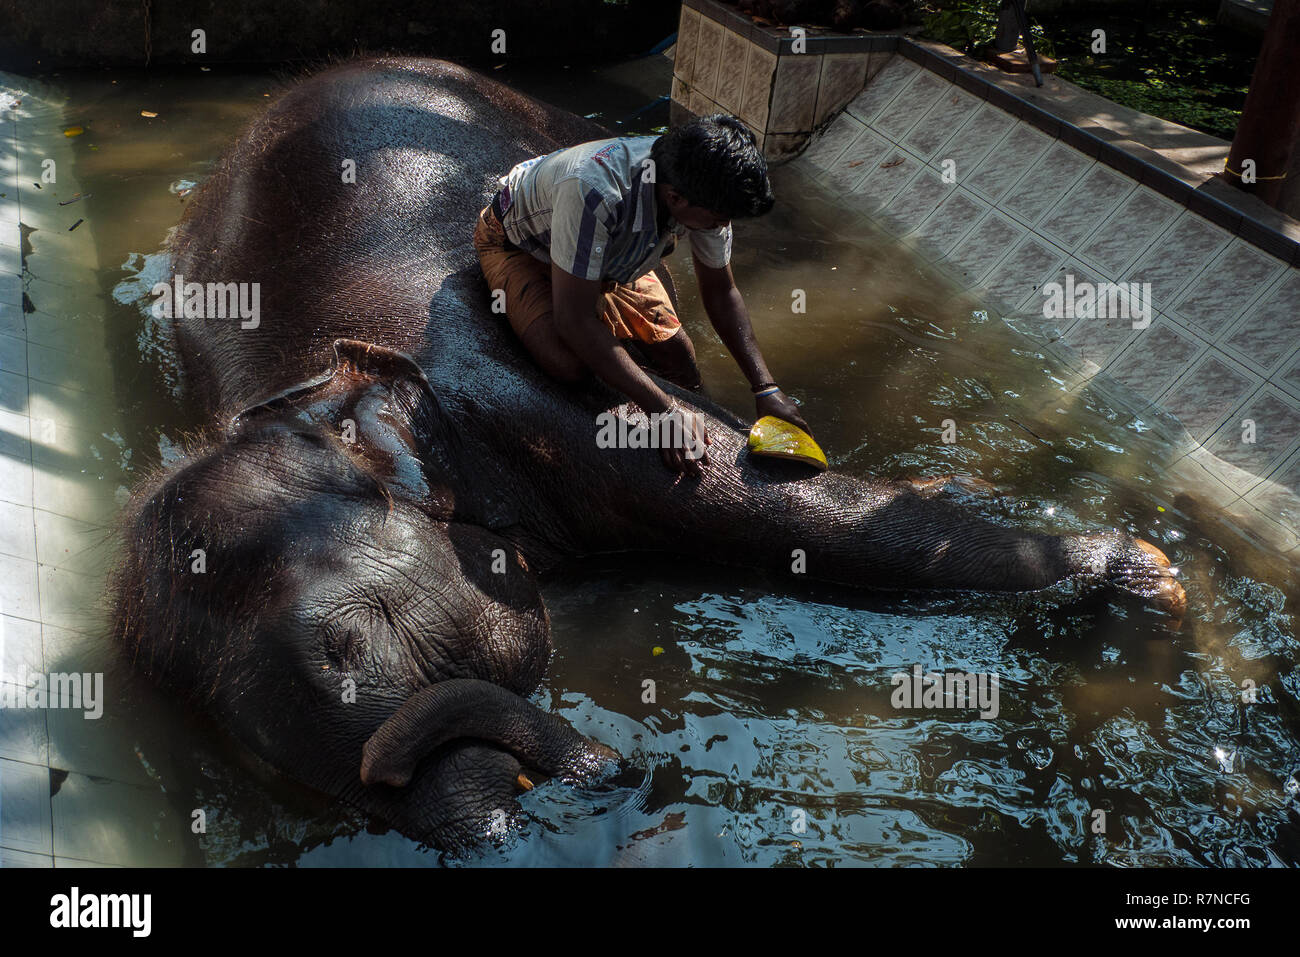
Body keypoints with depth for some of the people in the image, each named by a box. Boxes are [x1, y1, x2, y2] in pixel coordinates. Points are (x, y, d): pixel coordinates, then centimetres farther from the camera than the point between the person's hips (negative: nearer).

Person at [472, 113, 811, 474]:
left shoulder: (703, 191, -25)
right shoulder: (593, 191, -47)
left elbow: (720, 291, -9)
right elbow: (574, 322, -42)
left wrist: (766, 389, -16)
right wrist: (665, 413, -42)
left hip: (608, 248, 6)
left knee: (675, 349, -3)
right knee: (570, 364, -29)